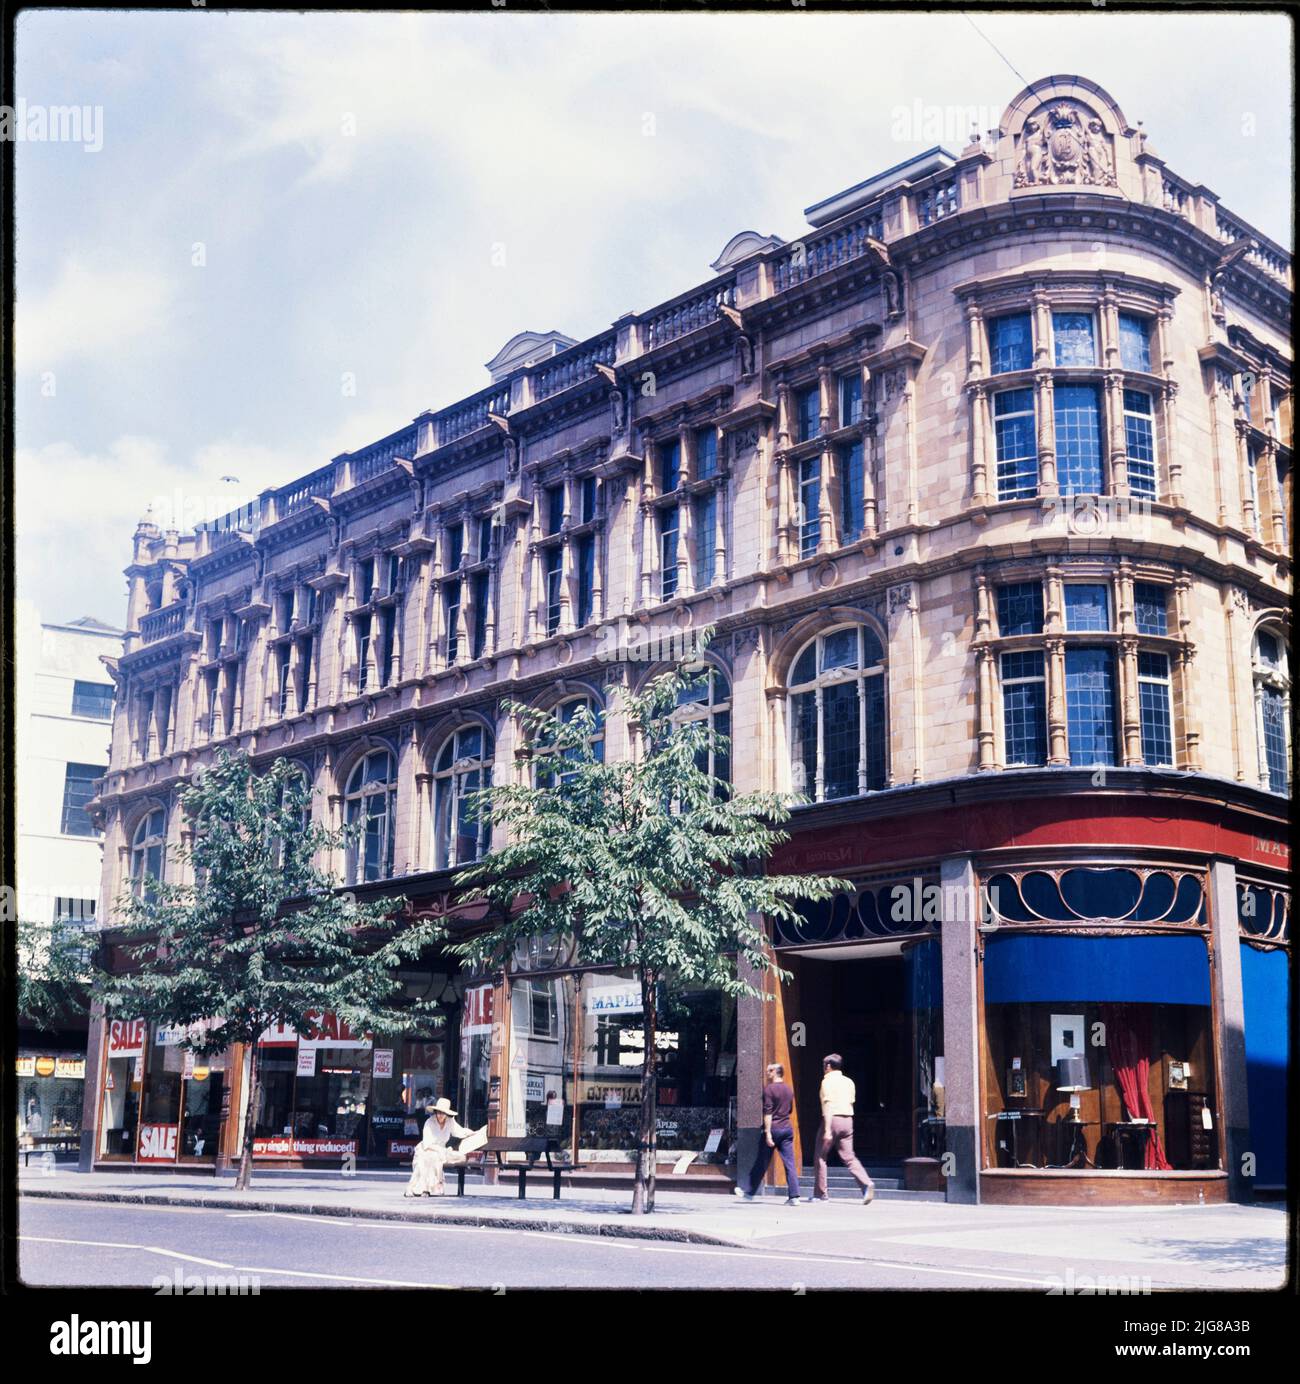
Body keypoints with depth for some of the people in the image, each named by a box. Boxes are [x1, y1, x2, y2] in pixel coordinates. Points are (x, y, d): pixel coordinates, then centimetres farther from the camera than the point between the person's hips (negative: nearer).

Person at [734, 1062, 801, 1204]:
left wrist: (768, 1133, -17)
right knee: (789, 1163, 0)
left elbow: (768, 1112, -15)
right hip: (787, 1128, 5)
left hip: (773, 1128, -5)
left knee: (761, 1163, 6)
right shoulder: (789, 1090, 11)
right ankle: (794, 1196, -8)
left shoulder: (769, 1089, -9)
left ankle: (749, 1192, 19)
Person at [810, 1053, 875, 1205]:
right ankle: (866, 1184, -17)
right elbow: (851, 1103, 15)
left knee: (821, 1157, 8)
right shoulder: (849, 1082, 14)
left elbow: (828, 1105, -15)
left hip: (832, 1120, -6)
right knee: (849, 1157, 5)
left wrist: (827, 1130, -20)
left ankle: (820, 1193, 11)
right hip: (847, 1120, 6)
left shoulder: (827, 1081, -7)